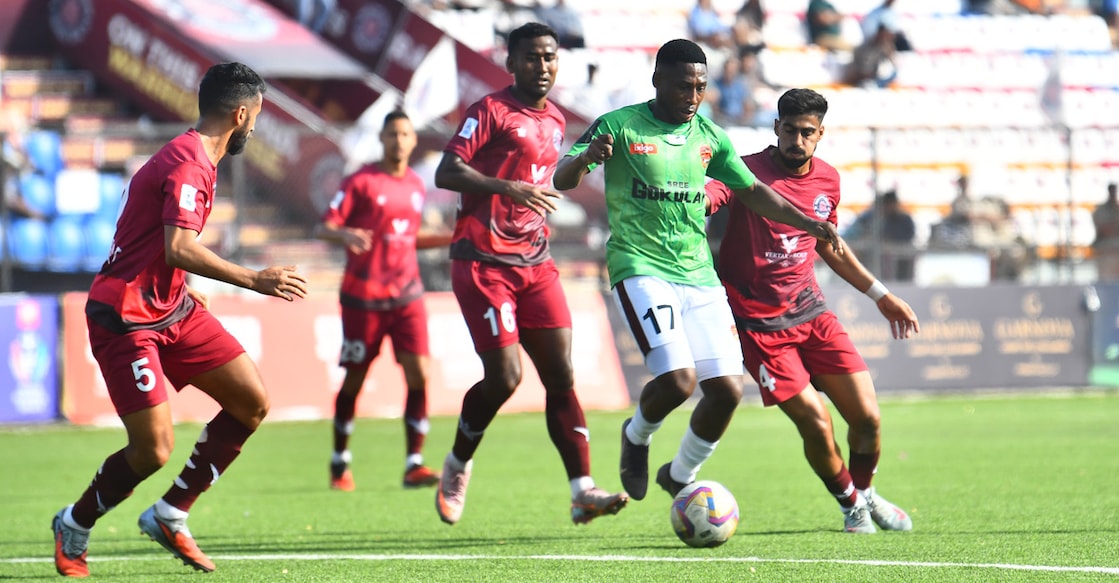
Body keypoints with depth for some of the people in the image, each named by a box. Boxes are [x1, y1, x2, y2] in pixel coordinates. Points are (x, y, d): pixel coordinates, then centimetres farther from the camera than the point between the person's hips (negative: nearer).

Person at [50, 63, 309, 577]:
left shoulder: (193, 158, 13)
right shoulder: (188, 163, -19)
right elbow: (179, 249, -31)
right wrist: (254, 280, -29)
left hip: (171, 308, 10)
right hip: (125, 318, -10)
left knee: (253, 403, 2)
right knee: (154, 450, -13)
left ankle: (170, 516, 10)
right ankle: (74, 526, 14)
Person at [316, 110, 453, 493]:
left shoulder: (416, 185, 12)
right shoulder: (361, 182, -4)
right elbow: (323, 228, -9)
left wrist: (450, 239, 14)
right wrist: (345, 235, -30)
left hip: (406, 293, 4)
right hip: (364, 297, -4)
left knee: (418, 373, -9)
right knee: (354, 378, 3)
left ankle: (414, 464, -6)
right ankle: (340, 463, 19)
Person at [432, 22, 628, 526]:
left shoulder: (555, 121, 15)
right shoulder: (491, 111, -7)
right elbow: (446, 172, -17)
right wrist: (507, 188, -28)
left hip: (534, 263, 7)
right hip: (483, 263, -7)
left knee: (561, 375, -4)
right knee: (504, 376, -12)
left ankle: (583, 492, -8)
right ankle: (457, 466, 13)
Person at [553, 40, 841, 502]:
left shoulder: (710, 137, 12)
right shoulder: (620, 126, -3)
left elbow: (752, 191, 21)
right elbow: (562, 180, -9)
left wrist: (809, 223, 10)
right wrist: (585, 158, -32)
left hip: (699, 274, 5)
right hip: (641, 269, -5)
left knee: (727, 390, -4)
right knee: (677, 379, -22)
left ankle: (680, 475, 20)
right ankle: (637, 435, 12)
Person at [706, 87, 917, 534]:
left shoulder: (828, 180, 6)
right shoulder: (750, 171, -13)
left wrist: (881, 295, 26)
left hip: (810, 311, 5)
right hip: (759, 324, -5)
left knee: (867, 417, -2)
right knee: (816, 424, -12)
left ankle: (865, 493, 28)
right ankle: (850, 503, 16)